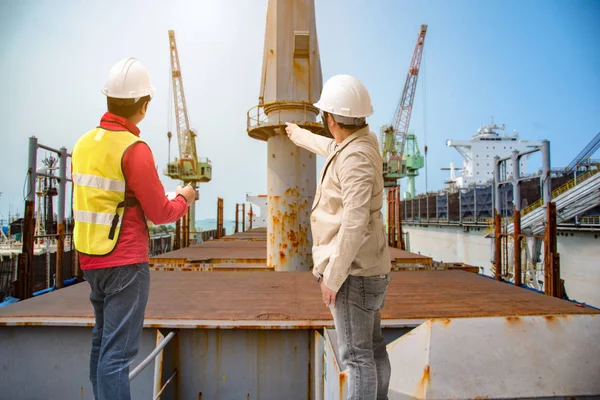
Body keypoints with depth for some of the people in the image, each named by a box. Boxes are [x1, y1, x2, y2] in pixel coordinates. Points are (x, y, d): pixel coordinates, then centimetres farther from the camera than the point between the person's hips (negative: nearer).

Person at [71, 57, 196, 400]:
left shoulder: (84, 144, 5)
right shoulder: (134, 149, -17)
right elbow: (160, 213, -13)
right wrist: (184, 198, 5)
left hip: (90, 259, 8)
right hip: (126, 262, -8)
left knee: (102, 342, 20)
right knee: (117, 352, -2)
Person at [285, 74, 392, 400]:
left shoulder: (355, 157, -20)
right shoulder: (361, 141, 8)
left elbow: (355, 224, -26)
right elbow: (329, 146, 31)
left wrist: (332, 276, -20)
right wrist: (298, 135, 47)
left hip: (353, 272, -10)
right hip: (368, 269, 10)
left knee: (357, 355, 0)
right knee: (373, 349, 19)